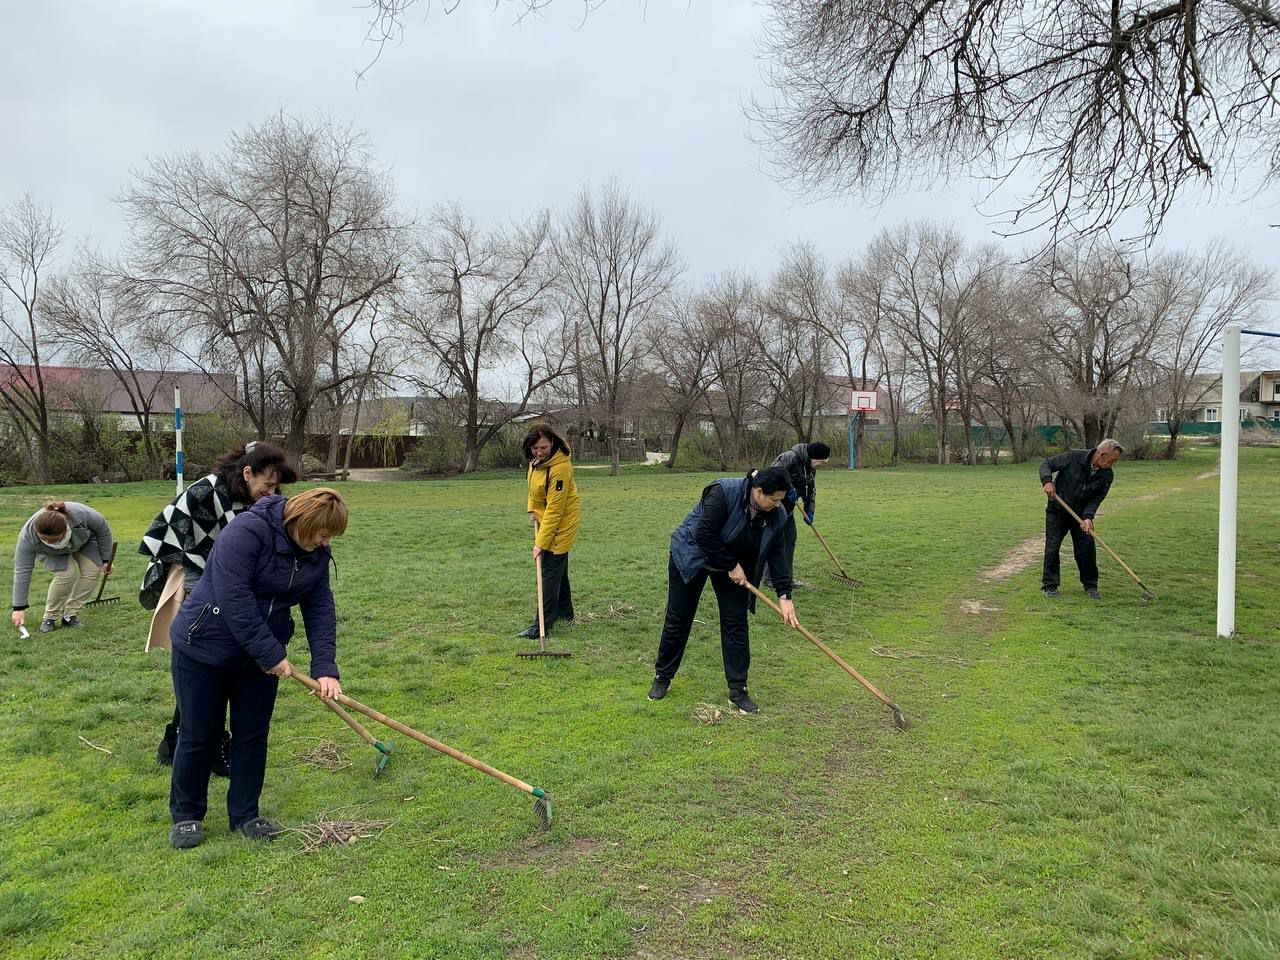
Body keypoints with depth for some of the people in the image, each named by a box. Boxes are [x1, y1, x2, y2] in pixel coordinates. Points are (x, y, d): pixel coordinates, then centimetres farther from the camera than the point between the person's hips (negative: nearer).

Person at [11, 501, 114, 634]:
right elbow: (22, 571, -30)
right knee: (67, 573, -25)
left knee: (92, 570, -16)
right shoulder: (28, 535, -38)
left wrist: (106, 559, -11)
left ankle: (70, 615, -5)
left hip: (84, 539, 2)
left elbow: (103, 529, -20)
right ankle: (50, 617, -10)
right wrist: (19, 608, -28)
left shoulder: (82, 514, -41)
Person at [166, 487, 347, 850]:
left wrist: (325, 668, -14)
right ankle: (186, 815, 25)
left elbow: (320, 611, -3)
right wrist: (271, 654, -25)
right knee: (198, 735, 6)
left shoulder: (316, 554, -3)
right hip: (204, 648, -6)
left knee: (253, 734, 9)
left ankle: (245, 815, 23)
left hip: (261, 654, 6)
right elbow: (234, 598, -30)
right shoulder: (248, 531, -26)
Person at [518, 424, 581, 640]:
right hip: (545, 518, 9)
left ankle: (543, 625, -7)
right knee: (558, 567, 19)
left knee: (551, 569, -9)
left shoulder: (560, 468, -30)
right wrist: (532, 509, 6)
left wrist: (541, 542, -28)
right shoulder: (536, 460, -5)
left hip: (562, 522, -9)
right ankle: (565, 613, 34)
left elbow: (554, 509, -29)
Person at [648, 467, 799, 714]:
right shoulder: (724, 492, -32)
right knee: (678, 619, 4)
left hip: (733, 565, 5)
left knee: (736, 623, -1)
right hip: (691, 557, -4)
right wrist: (731, 566, -26)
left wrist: (784, 595, -18)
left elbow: (778, 553, -11)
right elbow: (704, 534, -33)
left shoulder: (775, 516, -14)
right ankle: (662, 677, 22)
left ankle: (738, 690, 7)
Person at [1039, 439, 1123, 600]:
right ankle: (1050, 585, 8)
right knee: (1052, 547, -3)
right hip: (1057, 511, -3)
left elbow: (1096, 499, -10)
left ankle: (1090, 586, 15)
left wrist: (1088, 517, -25)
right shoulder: (1073, 457, -21)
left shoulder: (1107, 476, -10)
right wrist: (1047, 481, -29)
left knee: (1087, 548, 0)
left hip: (1081, 514, 3)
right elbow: (1047, 464, -12)